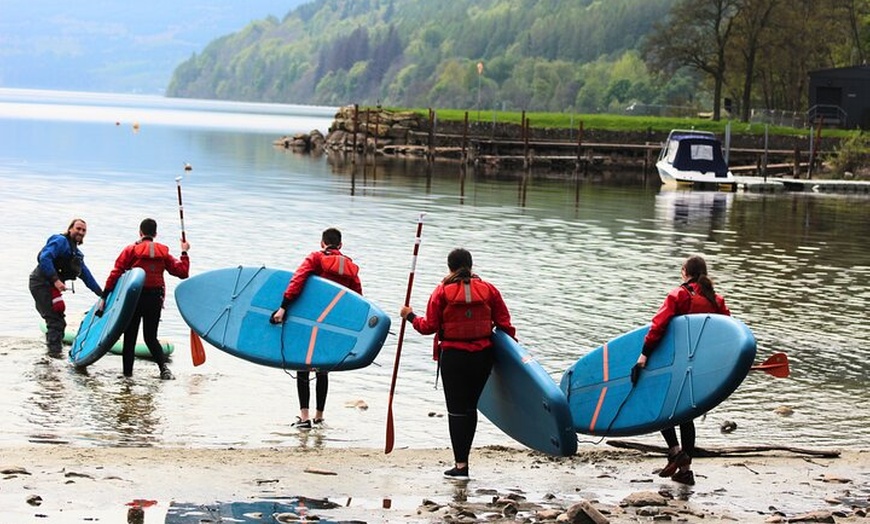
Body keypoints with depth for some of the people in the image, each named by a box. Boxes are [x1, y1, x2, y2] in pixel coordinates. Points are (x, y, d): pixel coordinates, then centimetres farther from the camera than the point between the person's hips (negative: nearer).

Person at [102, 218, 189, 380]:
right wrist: (184, 253, 24)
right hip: (155, 298, 3)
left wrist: (104, 295, -3)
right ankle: (164, 366, -8)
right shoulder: (163, 252, 7)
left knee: (130, 336, 7)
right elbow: (182, 271, 9)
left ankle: (127, 371, 6)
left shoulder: (131, 250, -2)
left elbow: (116, 273, -6)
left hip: (135, 298, -3)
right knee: (151, 337, 14)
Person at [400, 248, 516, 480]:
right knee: (470, 406, 15)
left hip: (453, 357, -3)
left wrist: (410, 317, 13)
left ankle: (460, 465, 0)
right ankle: (462, 459, 16)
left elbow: (429, 326, -5)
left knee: (456, 409, 2)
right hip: (483, 356, 3)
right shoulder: (488, 289, 1)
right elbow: (504, 323, 3)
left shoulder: (442, 291, -7)